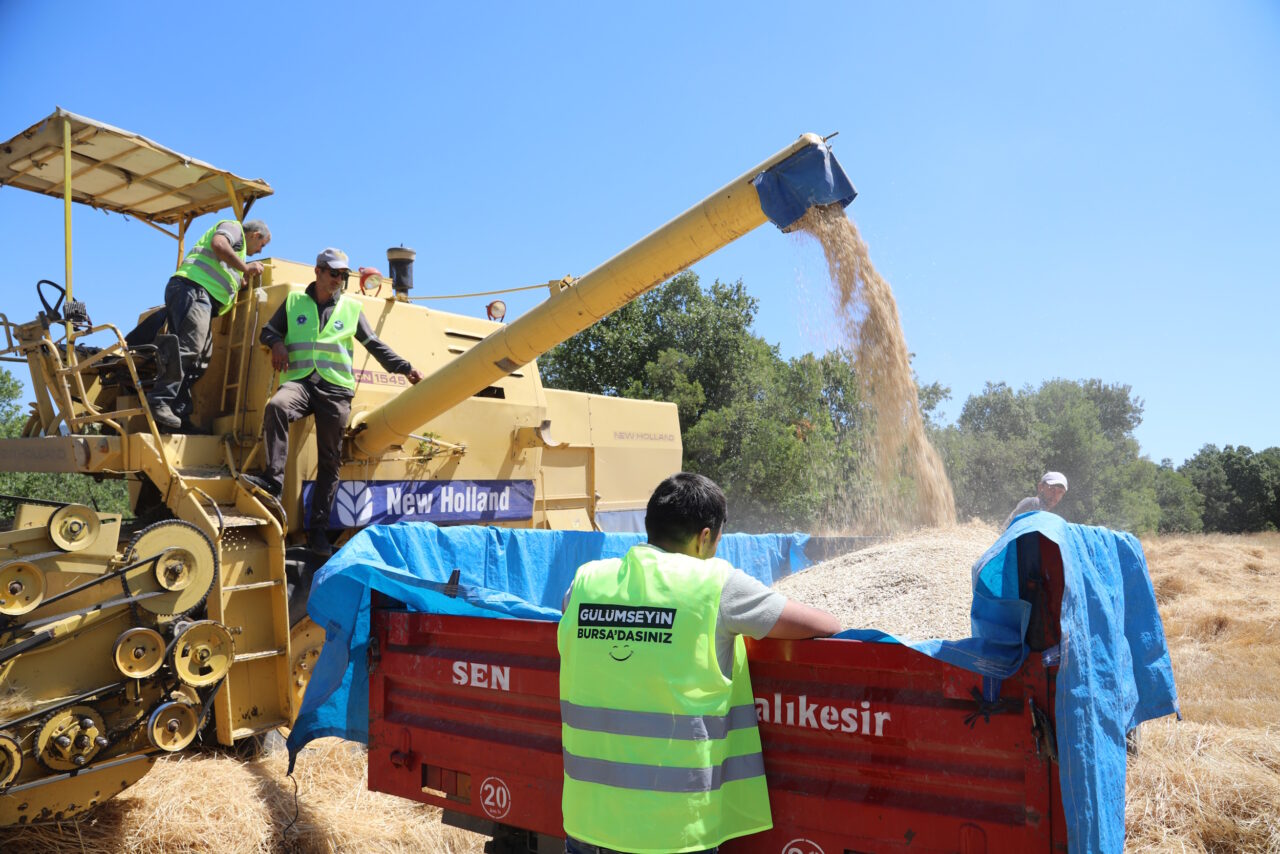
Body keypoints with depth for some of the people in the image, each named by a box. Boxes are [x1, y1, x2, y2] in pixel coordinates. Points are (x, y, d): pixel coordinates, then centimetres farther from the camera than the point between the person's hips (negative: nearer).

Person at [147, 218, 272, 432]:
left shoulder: (236, 246, 37)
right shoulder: (233, 227, 11)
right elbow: (218, 244, -13)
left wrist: (242, 280, 26)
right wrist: (245, 267, -5)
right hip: (193, 288, -10)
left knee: (199, 360, 2)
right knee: (188, 348, -22)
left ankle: (180, 417, -3)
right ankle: (159, 402, -29)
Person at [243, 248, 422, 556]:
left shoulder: (351, 308, 16)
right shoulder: (295, 301, 15)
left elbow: (375, 345, 16)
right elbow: (268, 330, 19)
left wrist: (405, 369, 7)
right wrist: (277, 343, -5)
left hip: (335, 388, 0)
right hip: (299, 380, 0)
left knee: (330, 461, -2)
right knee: (276, 406, -36)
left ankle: (318, 530, 1)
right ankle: (273, 479, -32)